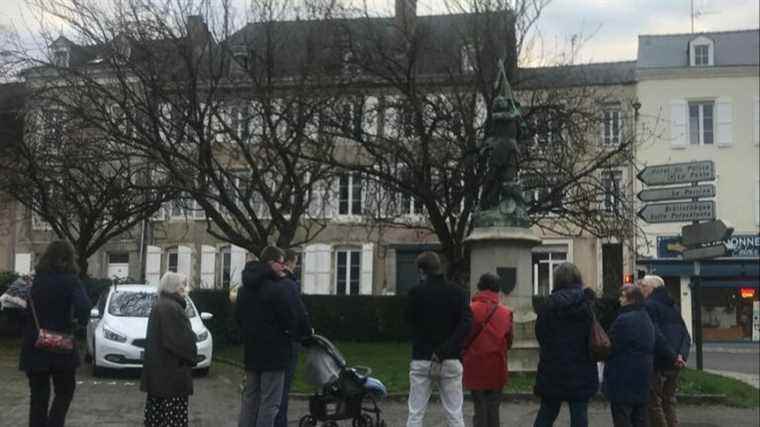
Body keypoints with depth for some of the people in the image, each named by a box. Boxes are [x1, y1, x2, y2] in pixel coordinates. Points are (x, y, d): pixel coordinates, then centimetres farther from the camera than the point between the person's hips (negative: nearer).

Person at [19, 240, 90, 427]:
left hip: (33, 348, 3)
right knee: (64, 393, 12)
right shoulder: (70, 281, -9)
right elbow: (83, 307, -21)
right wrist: (82, 321, -2)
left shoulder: (34, 280, 4)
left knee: (38, 396, 12)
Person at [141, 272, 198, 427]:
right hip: (172, 370, -10)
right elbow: (179, 340, -21)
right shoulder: (172, 308, -17)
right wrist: (191, 356, -6)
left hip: (158, 369, 10)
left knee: (157, 411, 13)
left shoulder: (158, 305, 15)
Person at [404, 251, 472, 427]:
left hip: (421, 360, -1)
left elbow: (409, 320, 5)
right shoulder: (457, 291, 0)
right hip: (450, 361, 1)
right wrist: (446, 349, -14)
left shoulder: (416, 292, -6)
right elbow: (466, 323, -10)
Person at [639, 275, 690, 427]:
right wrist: (682, 355, -3)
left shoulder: (649, 306, -10)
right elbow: (686, 335, 10)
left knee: (654, 404, 0)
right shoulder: (673, 306, 15)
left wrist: (673, 356, -17)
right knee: (669, 403, 16)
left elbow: (656, 335, -20)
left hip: (657, 364, -8)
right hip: (673, 366, 8)